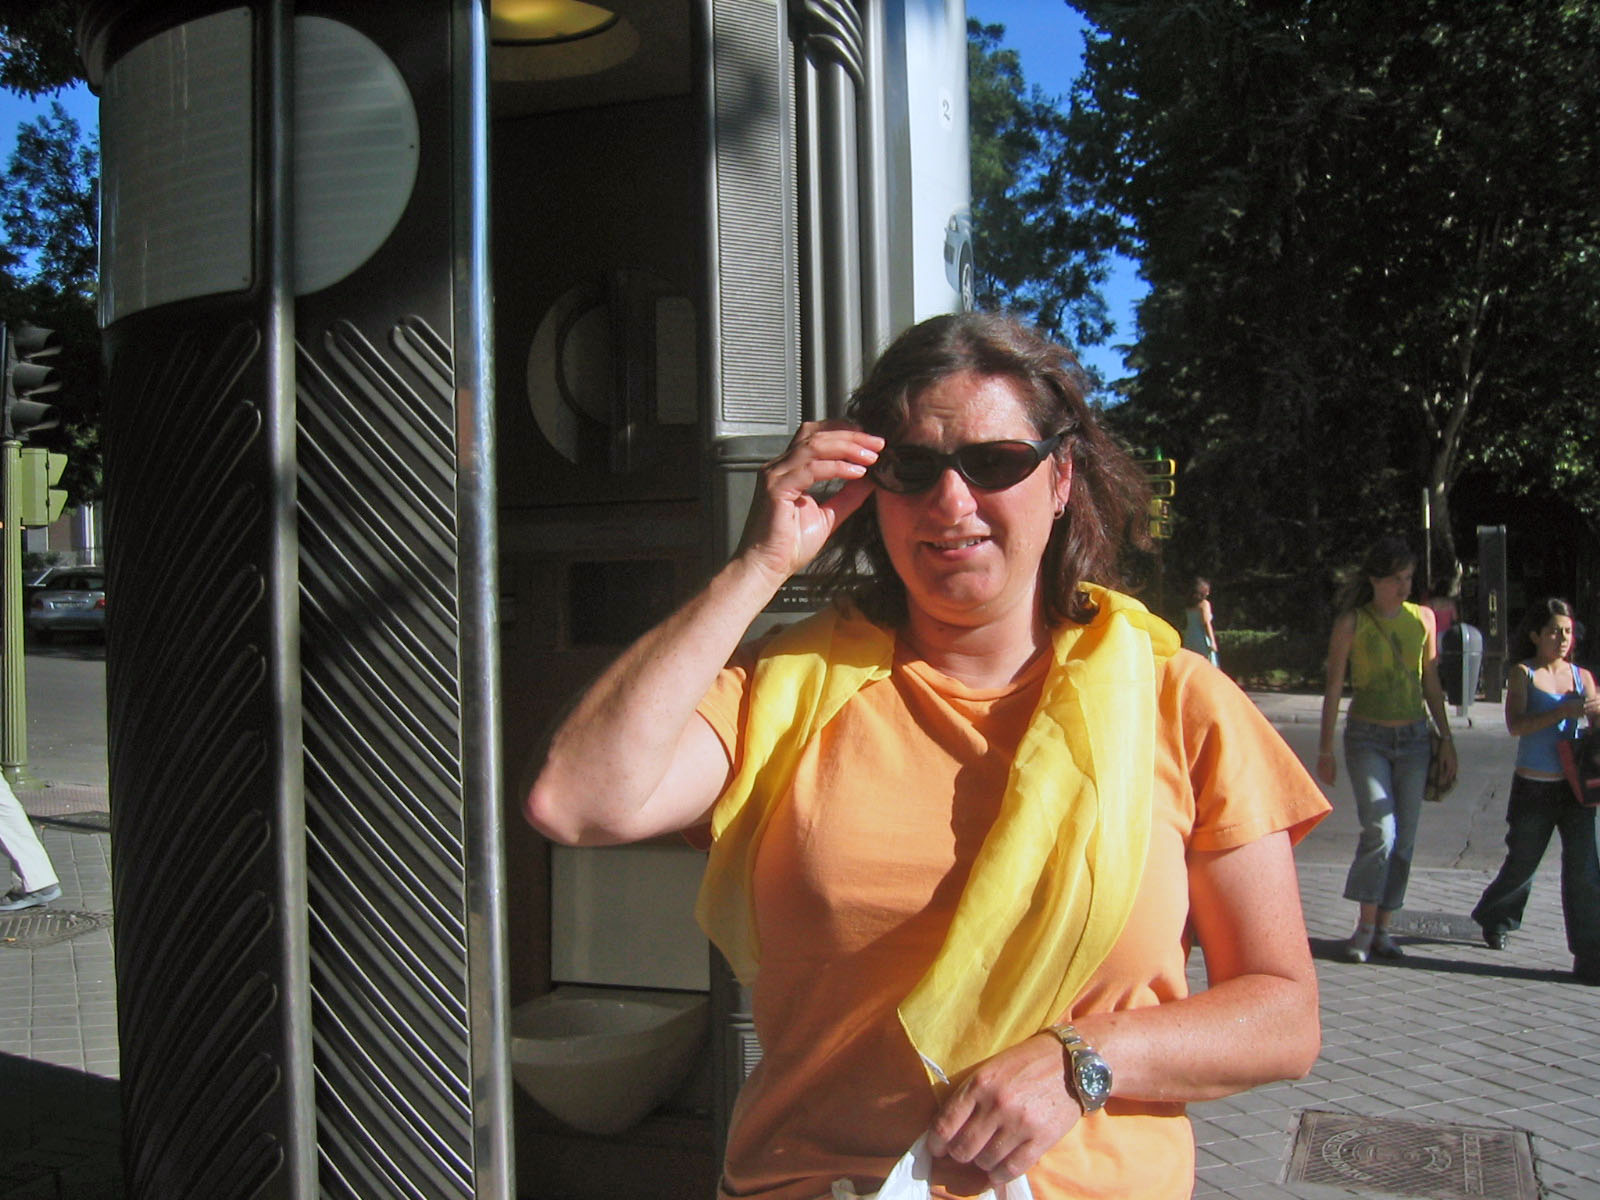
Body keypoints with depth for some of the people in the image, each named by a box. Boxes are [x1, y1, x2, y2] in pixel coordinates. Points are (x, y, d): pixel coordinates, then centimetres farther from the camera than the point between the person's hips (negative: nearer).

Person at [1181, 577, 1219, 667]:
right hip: (1201, 639, -6)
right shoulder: (1204, 603, -7)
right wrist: (1212, 641, -18)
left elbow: (1185, 625, 11)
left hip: (1188, 639, 7)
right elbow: (1206, 623, -16)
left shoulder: (1189, 606, 11)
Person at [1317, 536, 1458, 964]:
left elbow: (1431, 683, 12)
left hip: (1414, 737, 4)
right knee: (1380, 831, -15)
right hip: (1367, 738, -4)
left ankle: (1383, 928, 14)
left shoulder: (1422, 618, 5)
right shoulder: (1351, 623, -5)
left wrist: (1446, 739, 9)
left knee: (1404, 838, 3)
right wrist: (1326, 748, -5)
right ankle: (1365, 925, -2)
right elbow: (1333, 688, -3)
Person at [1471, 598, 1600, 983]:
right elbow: (1516, 726, -15)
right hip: (1533, 788, -2)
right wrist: (1564, 711, -27)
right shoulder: (1523, 673, -3)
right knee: (1521, 865, 13)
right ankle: (1493, 915, 42)